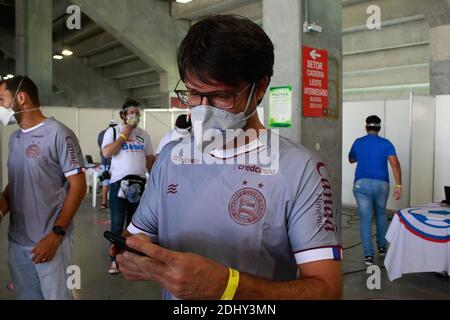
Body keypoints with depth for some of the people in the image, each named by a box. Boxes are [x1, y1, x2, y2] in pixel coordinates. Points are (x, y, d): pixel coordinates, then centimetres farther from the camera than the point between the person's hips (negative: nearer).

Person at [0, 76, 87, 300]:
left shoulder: (58, 134, -12)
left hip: (48, 240, -6)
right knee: (26, 295, 17)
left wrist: (56, 235, -18)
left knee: (57, 295, 6)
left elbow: (78, 185, -14)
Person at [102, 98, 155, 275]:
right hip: (119, 182, -3)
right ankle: (115, 260, 10)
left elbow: (150, 157, 15)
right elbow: (106, 153, -13)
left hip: (139, 182, 4)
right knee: (117, 224, 0)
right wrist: (123, 135, -10)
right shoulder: (113, 131, 1)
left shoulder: (143, 134, 12)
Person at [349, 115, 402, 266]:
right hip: (381, 184, 1)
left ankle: (369, 255, -1)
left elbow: (351, 159, 24)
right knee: (381, 214, 24)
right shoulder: (386, 143, 2)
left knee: (365, 219, 2)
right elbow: (395, 164, -10)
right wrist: (398, 186, -13)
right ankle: (382, 247, 32)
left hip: (361, 184, -1)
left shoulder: (358, 142, 6)